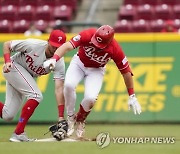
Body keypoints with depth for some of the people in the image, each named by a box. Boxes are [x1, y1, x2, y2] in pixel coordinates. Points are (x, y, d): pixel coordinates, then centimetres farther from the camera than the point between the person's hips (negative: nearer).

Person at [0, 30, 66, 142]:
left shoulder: (59, 63, -18)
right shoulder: (33, 45, -26)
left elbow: (59, 89, -25)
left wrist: (61, 116, -34)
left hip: (28, 77, 5)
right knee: (36, 95, -24)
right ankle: (18, 133, -21)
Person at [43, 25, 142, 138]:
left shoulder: (115, 49, -29)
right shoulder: (87, 35, -32)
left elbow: (126, 72, -18)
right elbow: (67, 46, -43)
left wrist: (132, 97, -14)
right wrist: (54, 59, -62)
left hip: (96, 70, 0)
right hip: (79, 64, 0)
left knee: (90, 98, -23)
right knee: (69, 85, -29)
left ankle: (80, 120, 10)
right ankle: (71, 117, -4)